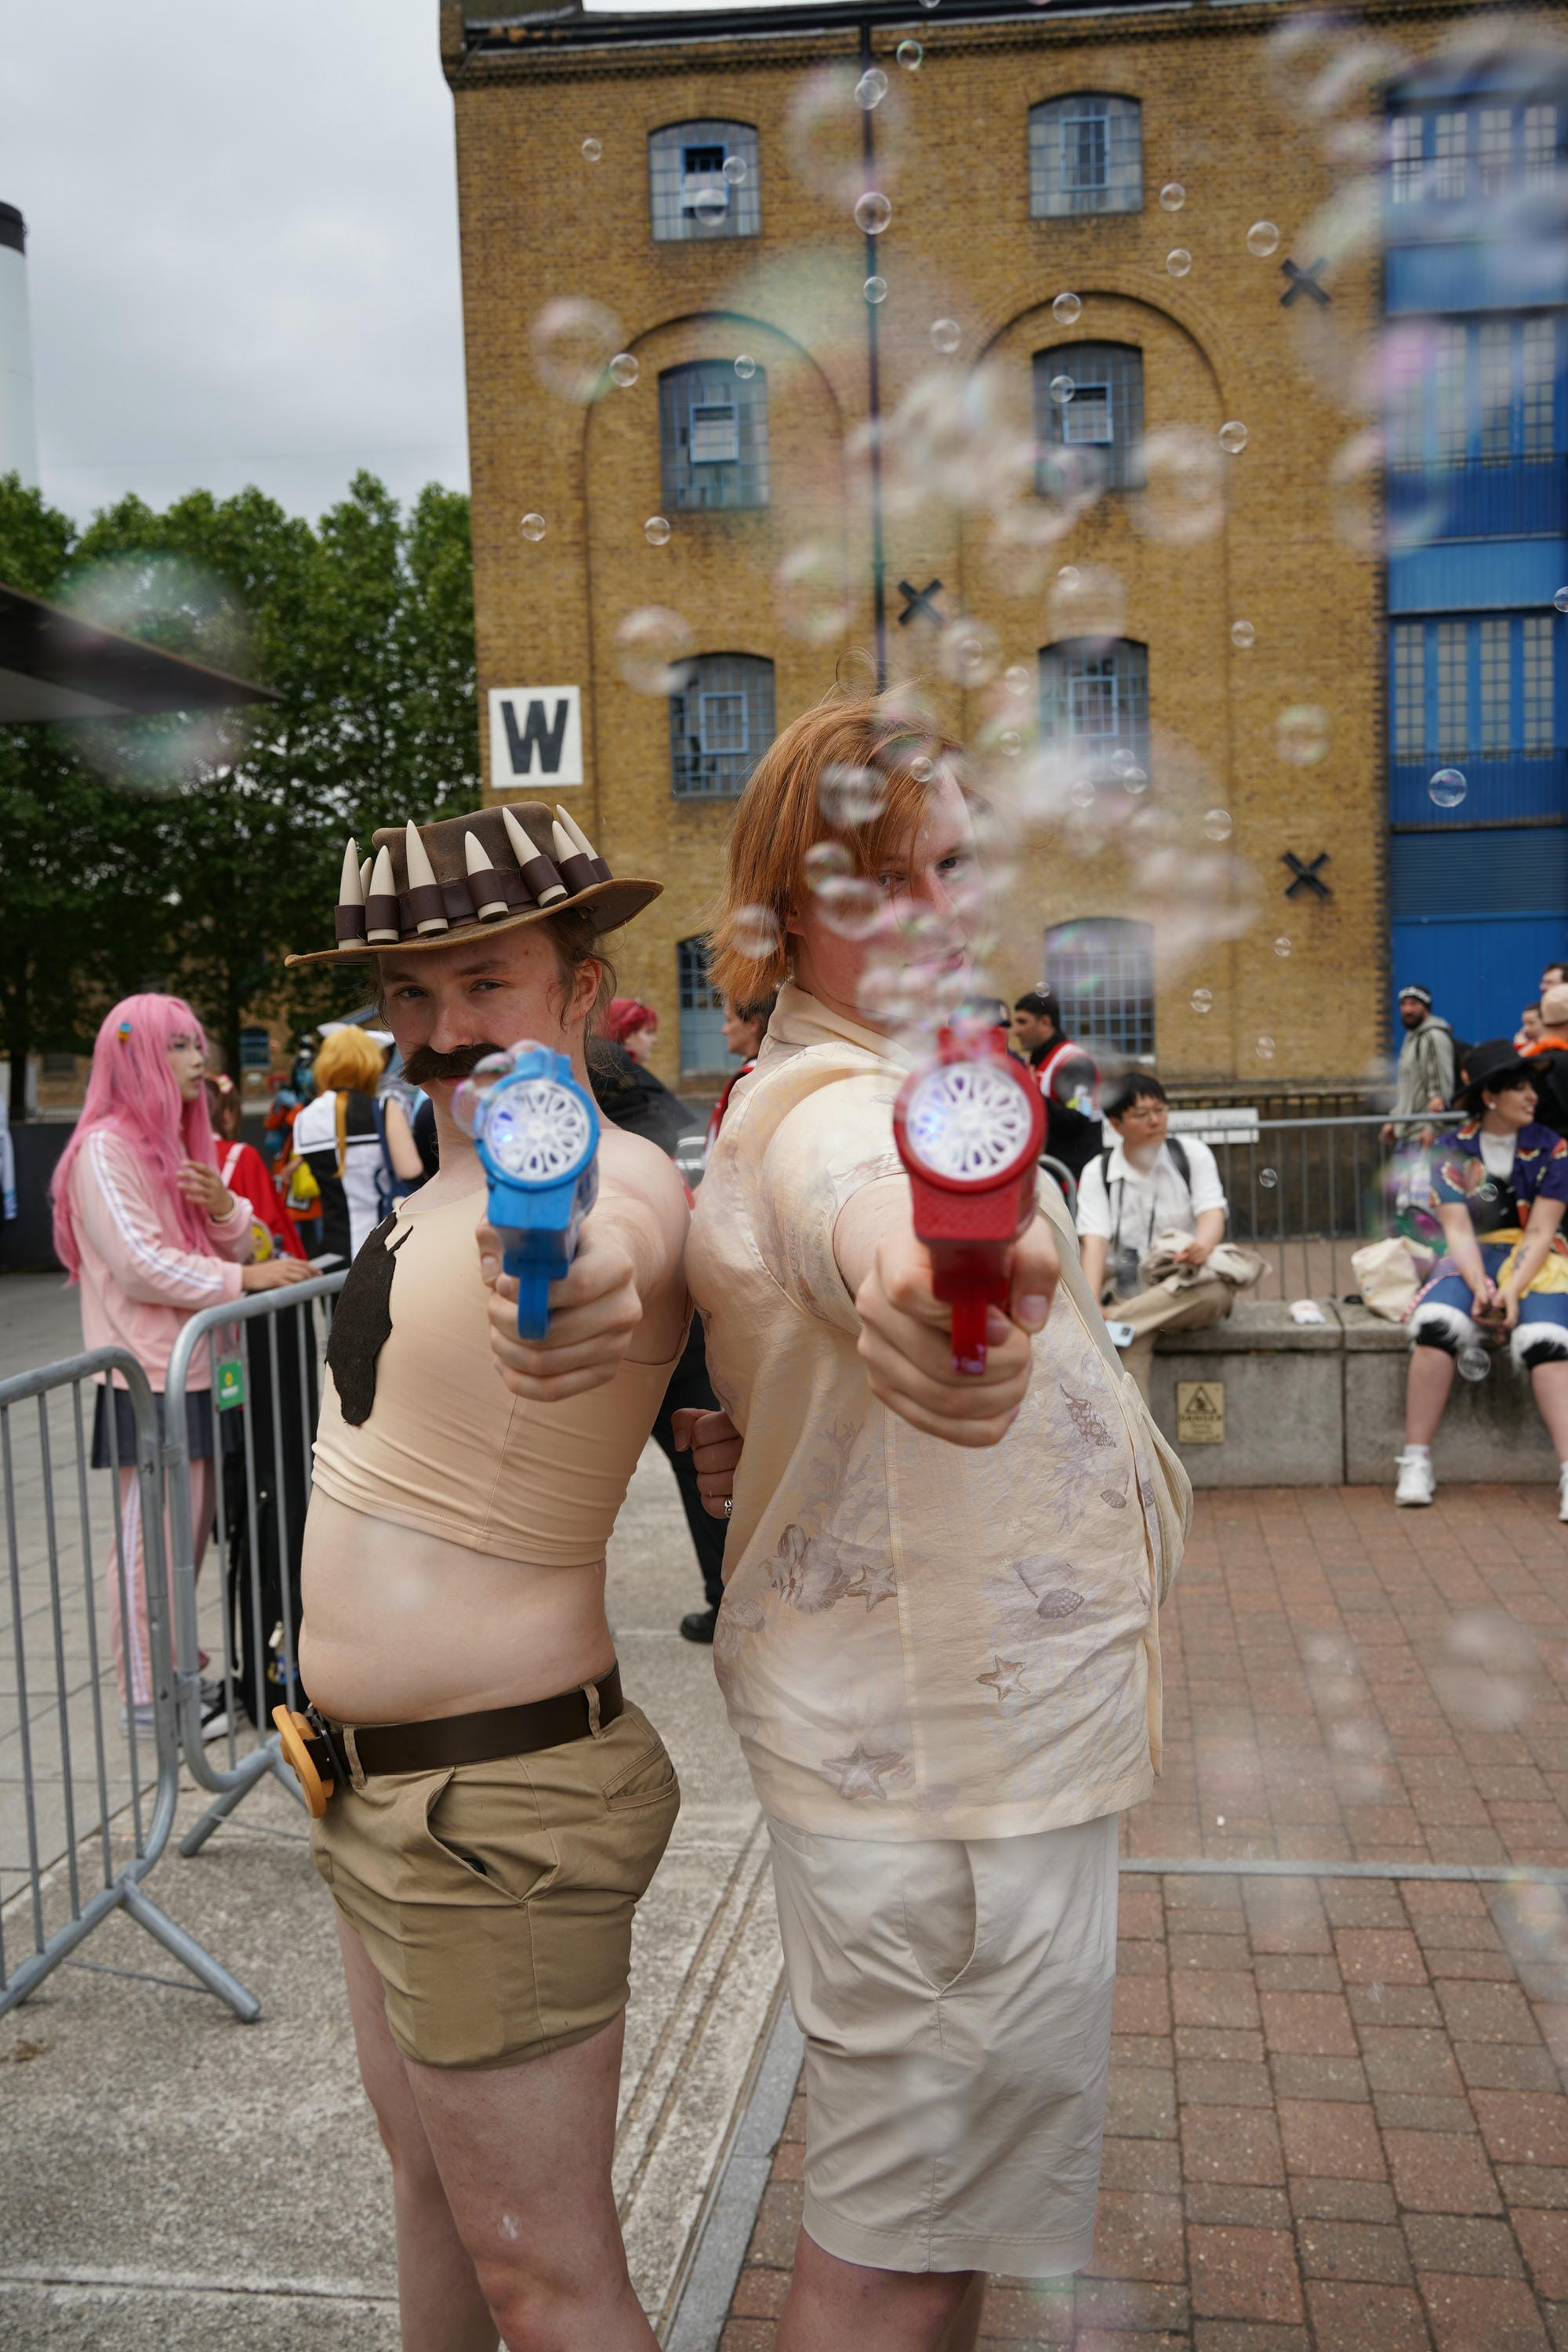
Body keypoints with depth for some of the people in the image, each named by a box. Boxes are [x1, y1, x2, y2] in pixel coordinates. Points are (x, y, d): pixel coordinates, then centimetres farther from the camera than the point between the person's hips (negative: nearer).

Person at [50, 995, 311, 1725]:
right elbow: (140, 1265, -20)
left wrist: (225, 1207, -4)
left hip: (196, 1367, 9)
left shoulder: (177, 1141, 17)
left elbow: (234, 1249, 17)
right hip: (147, 1375, -9)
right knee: (155, 1530, -6)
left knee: (192, 1525, 12)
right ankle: (146, 1696, 3)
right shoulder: (107, 1147, -12)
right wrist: (246, 1277, -21)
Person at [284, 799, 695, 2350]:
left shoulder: (626, 1189, -24)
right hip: (379, 1784, 9)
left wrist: (563, 1258, -70)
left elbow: (595, 1232, -48)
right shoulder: (446, 1179, 7)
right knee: (425, 2171, 28)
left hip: (497, 1800, -9)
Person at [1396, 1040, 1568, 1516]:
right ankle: (1416, 1465, -25)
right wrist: (1481, 1287, -23)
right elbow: (1458, 1230, -6)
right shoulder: (1451, 1150, 0)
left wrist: (1512, 1289, -22)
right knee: (1437, 1323, -31)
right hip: (1472, 1259, 0)